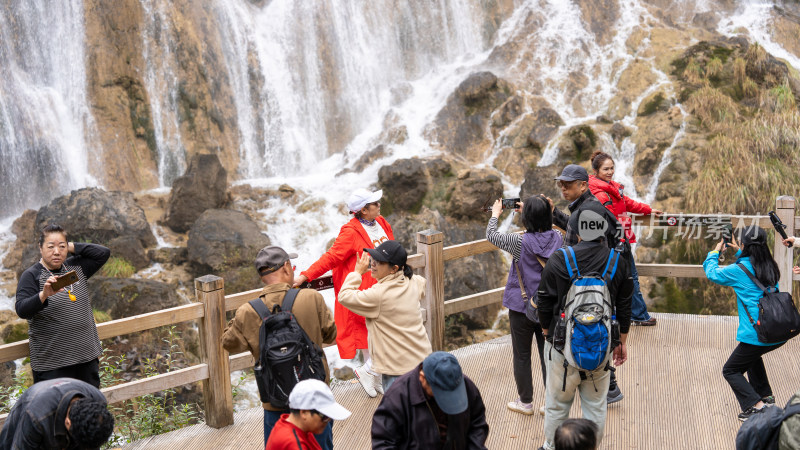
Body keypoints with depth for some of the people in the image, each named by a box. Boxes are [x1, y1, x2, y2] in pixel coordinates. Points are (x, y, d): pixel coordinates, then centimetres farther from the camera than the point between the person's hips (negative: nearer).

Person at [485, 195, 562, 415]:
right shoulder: (557, 238, -7)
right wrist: (530, 211, 25)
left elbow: (491, 235, -5)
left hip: (522, 308, -4)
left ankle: (525, 402, 23)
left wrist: (495, 214, 14)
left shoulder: (521, 242, -20)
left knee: (522, 356, 12)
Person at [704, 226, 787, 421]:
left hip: (758, 335, -8)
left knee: (730, 370, 9)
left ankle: (756, 407, -6)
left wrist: (715, 252, 18)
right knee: (751, 355, 36)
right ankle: (766, 396, 35)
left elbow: (712, 273, 3)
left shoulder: (739, 270, -13)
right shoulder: (771, 267, 6)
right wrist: (738, 252, 34)